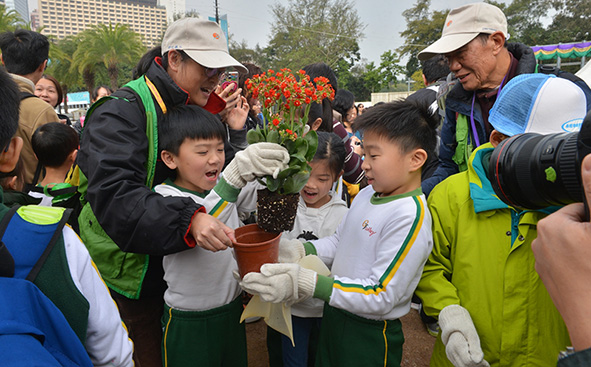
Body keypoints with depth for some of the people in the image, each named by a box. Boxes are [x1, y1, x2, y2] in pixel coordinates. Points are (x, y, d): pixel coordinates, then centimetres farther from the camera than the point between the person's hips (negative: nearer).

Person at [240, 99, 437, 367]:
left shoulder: (410, 216, -26)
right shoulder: (366, 195, -1)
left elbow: (381, 296, -28)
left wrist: (307, 283, -34)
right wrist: (300, 250, -8)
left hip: (370, 339, -7)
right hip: (334, 317, 7)